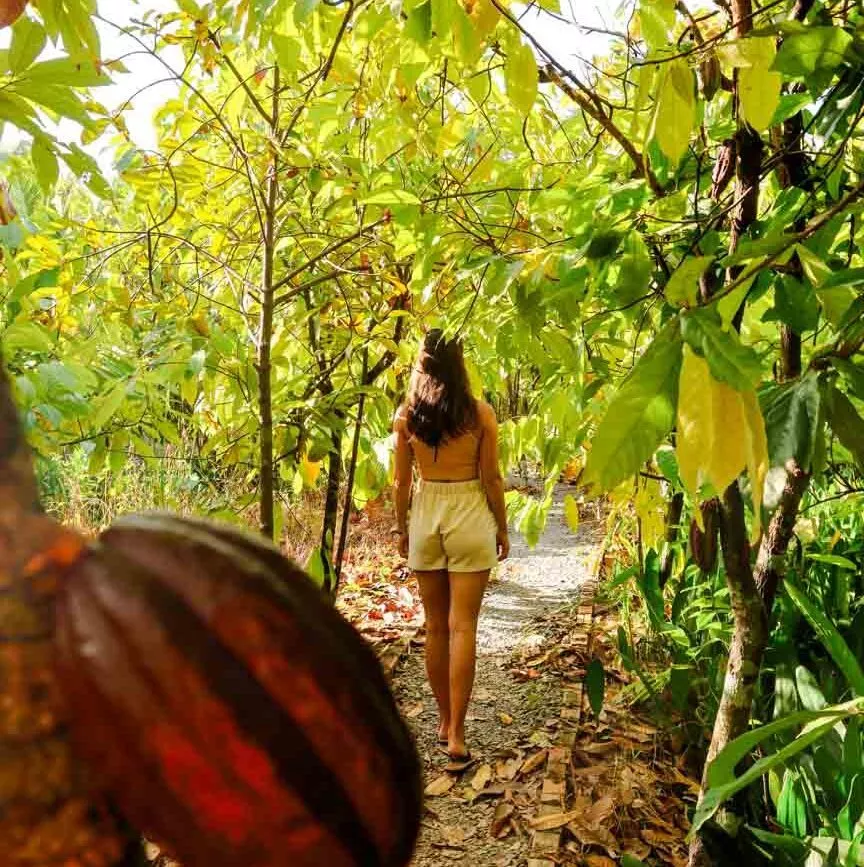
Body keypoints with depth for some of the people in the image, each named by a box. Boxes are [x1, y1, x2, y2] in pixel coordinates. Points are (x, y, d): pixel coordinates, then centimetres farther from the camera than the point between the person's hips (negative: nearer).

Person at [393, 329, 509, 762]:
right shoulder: (480, 413, -8)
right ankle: (456, 734, 3)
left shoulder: (406, 415, -3)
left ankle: (445, 721, 26)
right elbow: (491, 478, -4)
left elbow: (402, 482, 1)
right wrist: (502, 529, 8)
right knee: (462, 627, 2)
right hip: (469, 515, -2)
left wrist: (401, 527, 15)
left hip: (425, 515, 2)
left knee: (435, 626, 14)